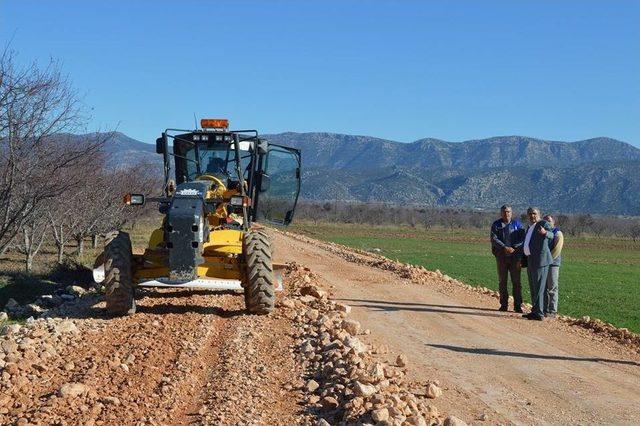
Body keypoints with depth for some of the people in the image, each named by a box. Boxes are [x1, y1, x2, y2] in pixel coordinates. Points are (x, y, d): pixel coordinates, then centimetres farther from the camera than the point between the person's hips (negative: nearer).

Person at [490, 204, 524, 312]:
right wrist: (505, 248, -17)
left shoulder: (516, 224, 11)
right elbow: (494, 239, -4)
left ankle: (518, 305, 0)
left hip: (515, 255, 0)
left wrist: (514, 249, -12)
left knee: (516, 281, -3)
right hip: (501, 255, 0)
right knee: (502, 281, 3)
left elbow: (521, 238, 4)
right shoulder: (496, 225, 8)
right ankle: (504, 304, 10)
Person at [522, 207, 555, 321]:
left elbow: (551, 235, -27)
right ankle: (535, 311, 20)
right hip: (531, 260, 9)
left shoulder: (543, 224, -7)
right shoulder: (530, 227, 19)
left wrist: (545, 232, -49)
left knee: (539, 287, -8)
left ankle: (539, 313, -7)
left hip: (540, 260, -9)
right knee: (533, 288, 13)